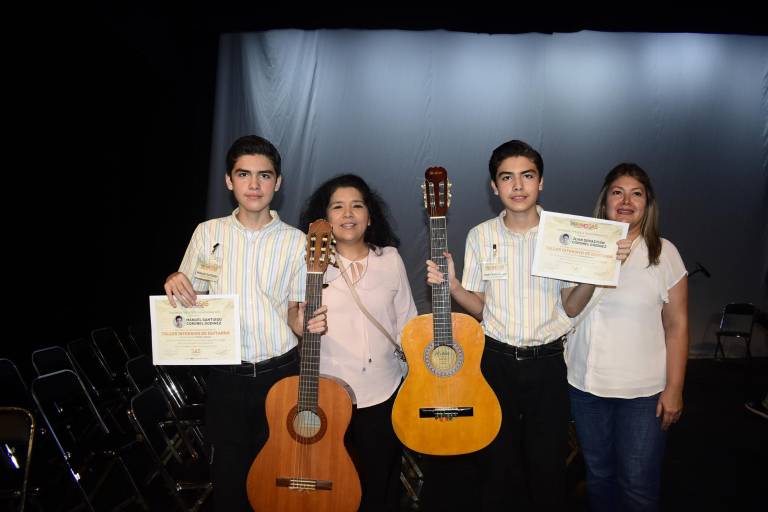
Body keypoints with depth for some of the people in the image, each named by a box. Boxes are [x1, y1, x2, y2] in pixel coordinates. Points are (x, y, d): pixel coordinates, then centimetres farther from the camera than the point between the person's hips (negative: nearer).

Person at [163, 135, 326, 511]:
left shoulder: (296, 242, -3)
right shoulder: (208, 233, 2)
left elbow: (296, 313, 2)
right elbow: (189, 300, 11)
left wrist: (305, 323, -20)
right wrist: (175, 282, -10)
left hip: (280, 373, -1)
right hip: (226, 376, 1)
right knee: (228, 474, 9)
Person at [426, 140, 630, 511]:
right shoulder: (480, 236, -1)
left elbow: (571, 305, -1)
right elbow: (480, 308, 4)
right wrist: (451, 285, -13)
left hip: (547, 363, 0)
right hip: (496, 361, 1)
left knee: (547, 464, 9)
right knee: (496, 463, 12)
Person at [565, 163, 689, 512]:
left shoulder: (663, 253, -5)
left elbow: (677, 325, -4)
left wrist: (674, 388, -6)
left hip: (643, 390, -2)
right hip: (586, 383, 3)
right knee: (598, 473, 18)